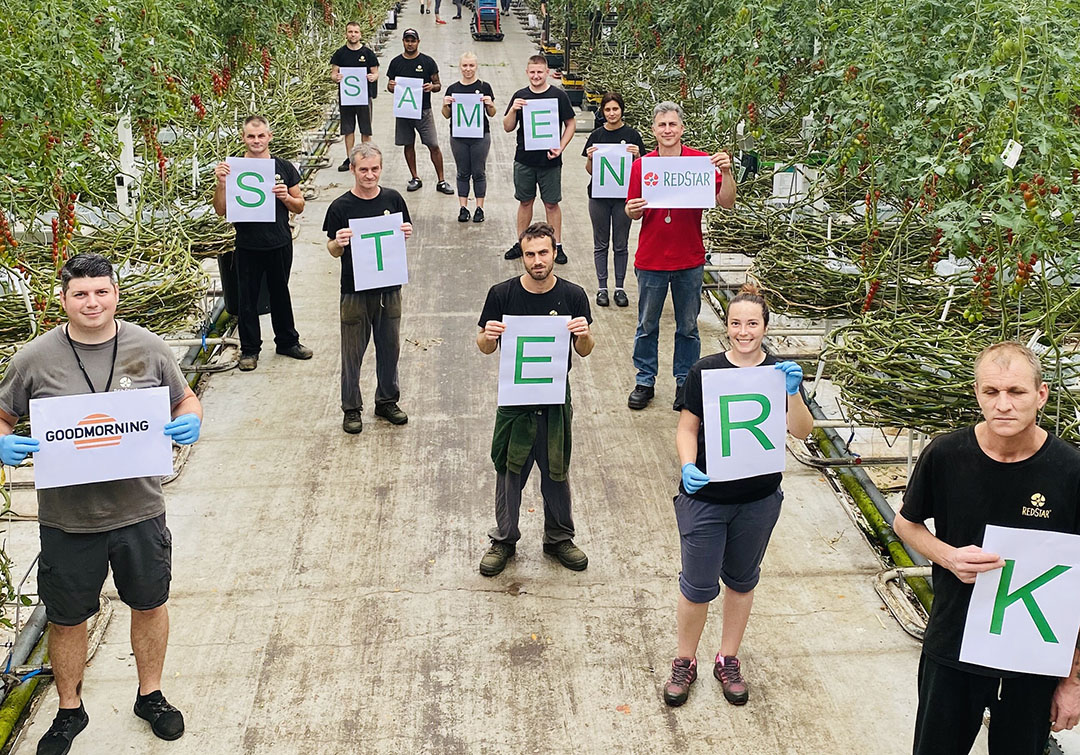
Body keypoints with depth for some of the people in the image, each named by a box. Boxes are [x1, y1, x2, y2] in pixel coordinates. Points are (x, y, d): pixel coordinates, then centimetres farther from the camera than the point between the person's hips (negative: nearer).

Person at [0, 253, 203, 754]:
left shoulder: (148, 348, -4)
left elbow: (185, 399, 8)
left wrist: (191, 422, -14)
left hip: (139, 509, 1)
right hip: (67, 519, -1)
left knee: (150, 604, 18)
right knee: (66, 619, 14)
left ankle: (151, 695, 42)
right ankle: (69, 710, 39)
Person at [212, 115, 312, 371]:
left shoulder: (284, 168, 1)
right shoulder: (233, 168, -3)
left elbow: (300, 206, 7)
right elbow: (221, 211, -5)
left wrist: (286, 198, -14)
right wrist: (221, 184, -21)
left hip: (280, 243, 1)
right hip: (247, 246, -1)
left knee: (280, 294, 17)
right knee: (247, 299, 8)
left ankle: (287, 341, 32)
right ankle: (249, 349, 21)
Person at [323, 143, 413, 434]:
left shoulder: (393, 199, 1)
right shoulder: (340, 207, -8)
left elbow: (405, 234, 12)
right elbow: (332, 249, -2)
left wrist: (405, 234, -11)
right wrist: (339, 243, -24)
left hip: (389, 287, 3)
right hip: (355, 292, -3)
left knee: (390, 347, 14)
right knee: (353, 351, 7)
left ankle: (387, 401, 32)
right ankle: (352, 408, 21)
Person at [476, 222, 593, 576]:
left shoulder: (573, 295, -5)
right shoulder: (502, 294, -8)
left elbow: (584, 352, 3)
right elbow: (485, 348, 1)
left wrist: (584, 335, -19)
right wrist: (488, 337, -22)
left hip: (556, 401, 1)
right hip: (514, 400, -1)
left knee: (556, 473, 15)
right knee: (509, 472, 11)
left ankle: (559, 538, 35)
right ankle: (504, 540, 30)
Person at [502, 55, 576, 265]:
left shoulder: (558, 96, -4)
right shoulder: (520, 96, 3)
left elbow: (571, 124, 2)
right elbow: (508, 128, 3)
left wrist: (560, 148, -11)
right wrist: (513, 110, -16)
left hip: (550, 161, -2)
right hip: (524, 160, 2)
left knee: (552, 203, 5)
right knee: (525, 201, 12)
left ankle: (557, 245, 15)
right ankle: (521, 243, 24)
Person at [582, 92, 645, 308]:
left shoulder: (632, 135, 0)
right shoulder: (596, 136, 4)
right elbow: (590, 170, 6)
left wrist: (636, 155, -17)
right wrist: (590, 158, -13)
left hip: (623, 196, -1)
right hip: (599, 195, 1)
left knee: (621, 245, 5)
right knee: (601, 244, 6)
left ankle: (620, 288, 14)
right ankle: (602, 288, 14)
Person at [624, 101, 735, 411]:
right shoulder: (641, 165, 0)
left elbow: (726, 203, -7)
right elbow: (632, 211, 5)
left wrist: (726, 172, -22)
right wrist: (632, 211, -18)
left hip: (690, 261, -1)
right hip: (650, 260, 1)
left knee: (688, 327, 10)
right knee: (647, 326, 10)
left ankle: (685, 383, 23)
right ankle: (645, 381, 24)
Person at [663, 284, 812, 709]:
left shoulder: (780, 373, -2)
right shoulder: (705, 371, -8)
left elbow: (801, 432, -10)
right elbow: (687, 428, -4)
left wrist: (793, 393, -27)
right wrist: (688, 467, -22)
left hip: (759, 501, 3)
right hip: (706, 496, -2)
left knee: (742, 581, 17)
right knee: (699, 585, 3)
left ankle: (728, 661, 36)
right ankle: (685, 663, 25)